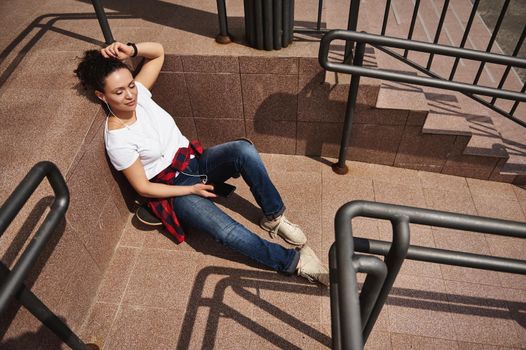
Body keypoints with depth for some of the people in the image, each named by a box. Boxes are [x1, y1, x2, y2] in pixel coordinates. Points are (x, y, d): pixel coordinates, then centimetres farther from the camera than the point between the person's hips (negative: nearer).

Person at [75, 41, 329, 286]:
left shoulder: (138, 93, -4)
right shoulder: (117, 141, -18)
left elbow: (158, 52, 6)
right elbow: (143, 187, -12)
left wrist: (131, 50, -13)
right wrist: (190, 190, -14)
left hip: (195, 161, 6)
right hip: (174, 189, -5)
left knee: (244, 149, -27)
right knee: (227, 232, -29)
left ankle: (274, 217, -10)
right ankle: (293, 260, -13)